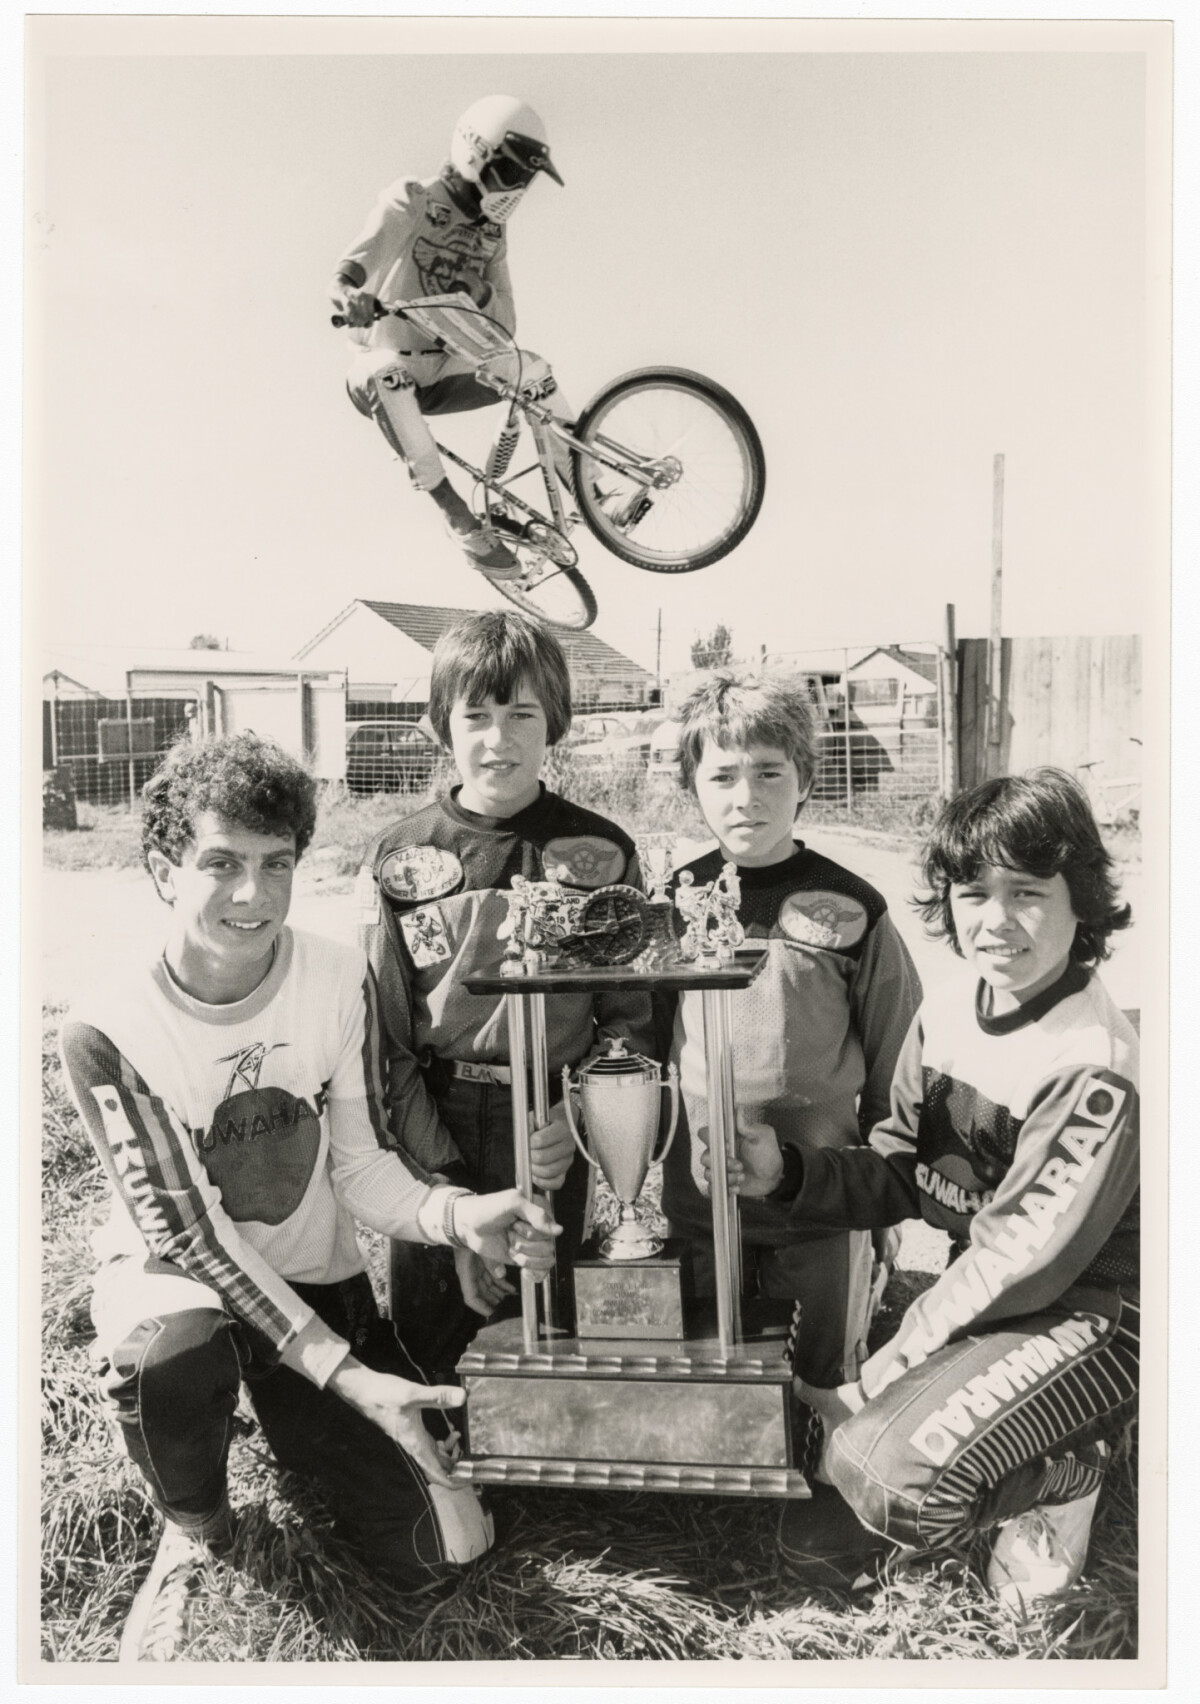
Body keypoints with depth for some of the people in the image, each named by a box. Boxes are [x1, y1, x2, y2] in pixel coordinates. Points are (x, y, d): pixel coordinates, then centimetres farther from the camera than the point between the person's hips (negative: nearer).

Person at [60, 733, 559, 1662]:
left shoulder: (340, 977, -13)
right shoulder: (107, 1031, -21)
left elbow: (361, 1166, -10)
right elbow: (187, 1232, -22)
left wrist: (455, 1216, -33)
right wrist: (347, 1374, -31)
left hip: (316, 1273, 2)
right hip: (173, 1271, -2)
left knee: (446, 1548, -5)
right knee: (169, 1353, -40)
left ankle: (290, 1423, 25)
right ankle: (195, 1530, -3)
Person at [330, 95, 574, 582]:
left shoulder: (491, 235, 8)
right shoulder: (411, 203, -11)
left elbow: (506, 324, 3)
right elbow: (355, 265, -26)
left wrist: (482, 294, -20)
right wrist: (350, 293, -50)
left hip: (439, 374, 6)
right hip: (384, 374, -6)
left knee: (529, 366, -13)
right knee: (385, 369, -39)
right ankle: (456, 514, -41)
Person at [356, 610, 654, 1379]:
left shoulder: (600, 853, 1)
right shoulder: (399, 860, 0)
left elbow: (632, 1018, 3)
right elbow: (384, 1037, -1)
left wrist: (575, 1119, -13)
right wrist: (445, 1181, -8)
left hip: (550, 1139, 0)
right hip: (431, 1139, 1)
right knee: (428, 1355, 7)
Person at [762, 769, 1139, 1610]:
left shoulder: (1097, 1068, -24)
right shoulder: (946, 1014, -2)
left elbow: (1024, 1259, -24)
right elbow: (894, 1180, 0)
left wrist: (876, 1378, -20)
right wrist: (787, 1170, -20)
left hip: (1087, 1315, -7)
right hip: (985, 1297, 7)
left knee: (884, 1472, -25)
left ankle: (1068, 1479, 3)